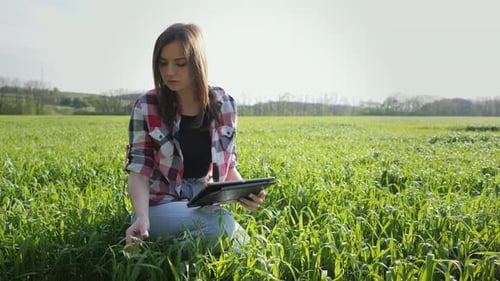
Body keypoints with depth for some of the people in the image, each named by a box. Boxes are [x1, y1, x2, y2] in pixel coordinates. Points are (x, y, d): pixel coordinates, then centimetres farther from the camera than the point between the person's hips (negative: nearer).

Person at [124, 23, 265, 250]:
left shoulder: (223, 105, 2)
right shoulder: (147, 108, -6)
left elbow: (227, 165, 10)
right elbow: (139, 171, -9)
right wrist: (142, 217, -27)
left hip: (206, 207, 4)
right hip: (161, 206, -4)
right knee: (223, 225, -33)